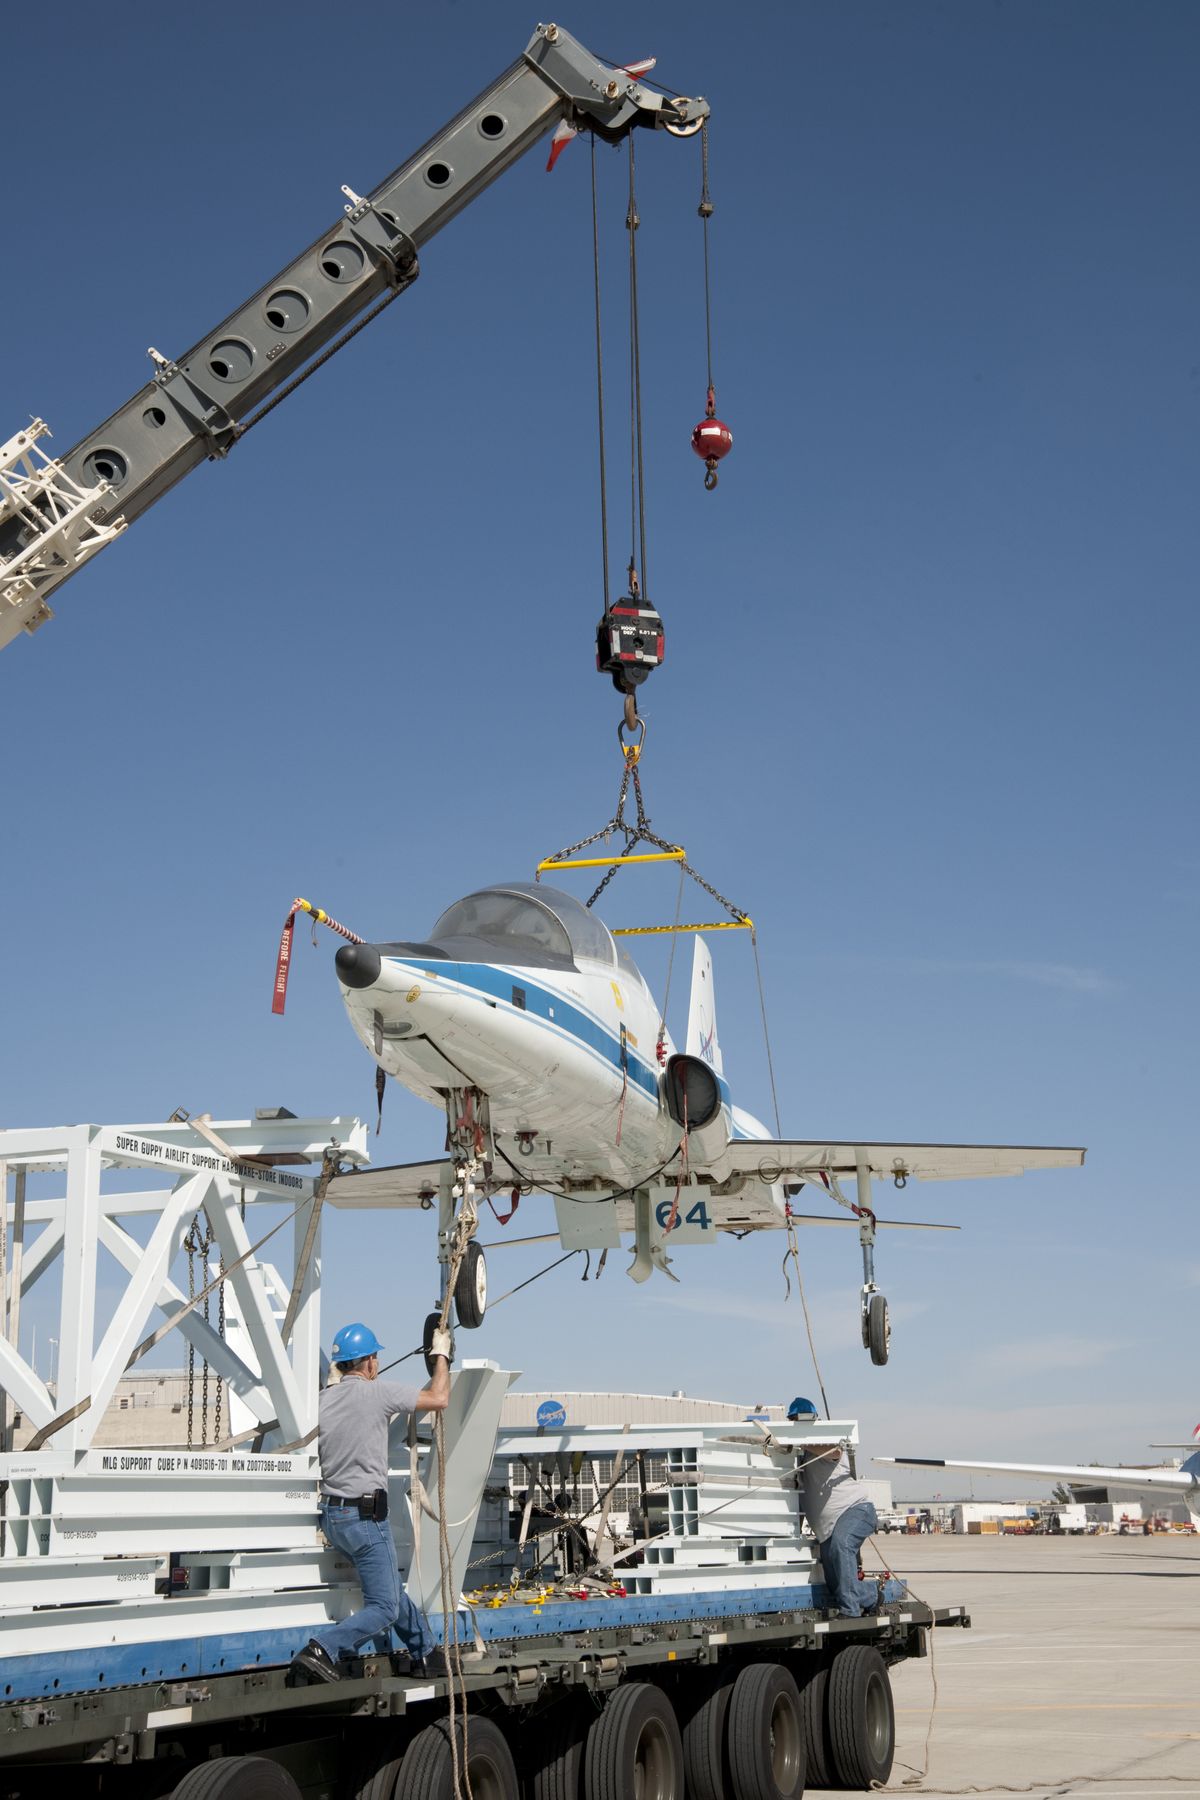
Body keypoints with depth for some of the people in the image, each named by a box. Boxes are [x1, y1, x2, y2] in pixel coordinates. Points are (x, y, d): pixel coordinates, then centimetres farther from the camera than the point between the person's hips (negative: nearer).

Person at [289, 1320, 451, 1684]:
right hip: (365, 1516, -8)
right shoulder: (378, 1392, -14)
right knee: (383, 1608, -4)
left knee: (391, 1587, 24)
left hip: (330, 1515, 8)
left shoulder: (321, 1400, 5)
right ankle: (321, 1650, -21)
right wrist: (441, 1356, 7)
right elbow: (439, 1399, -7)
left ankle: (425, 1652, 36)